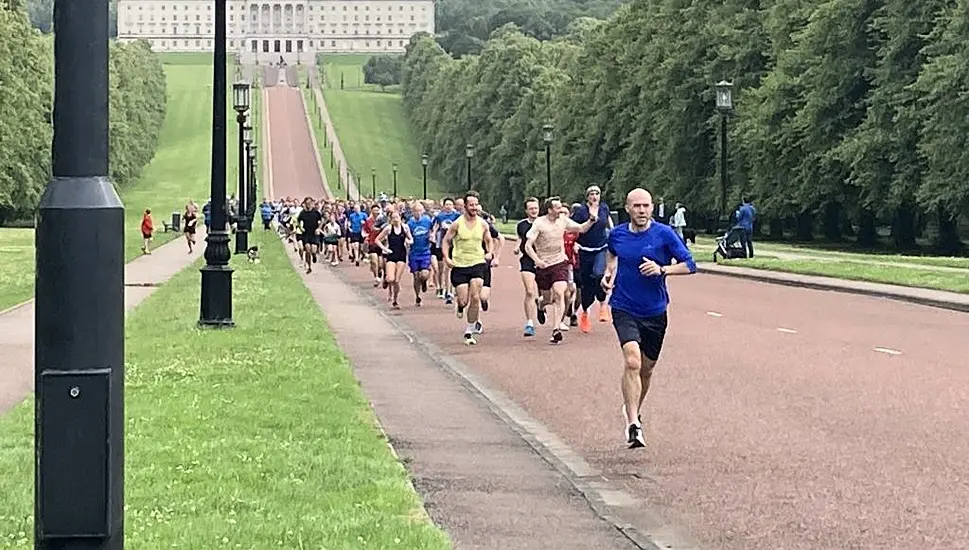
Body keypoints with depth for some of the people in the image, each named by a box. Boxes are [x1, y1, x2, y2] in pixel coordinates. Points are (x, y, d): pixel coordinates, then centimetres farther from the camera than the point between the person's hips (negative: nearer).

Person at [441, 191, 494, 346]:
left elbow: (489, 240, 18)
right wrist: (446, 258, -10)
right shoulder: (457, 224, -6)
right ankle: (459, 305, 35)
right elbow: (446, 241, 3)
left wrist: (489, 252, -1)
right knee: (464, 300, -6)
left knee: (475, 298, -11)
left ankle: (469, 332, 2)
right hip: (459, 265, -2)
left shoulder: (482, 224, 2)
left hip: (478, 263, 2)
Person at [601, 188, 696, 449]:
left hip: (655, 312, 1)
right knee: (632, 361, -21)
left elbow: (690, 265, -8)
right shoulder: (617, 234, 0)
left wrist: (662, 269, -21)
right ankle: (632, 424, -21)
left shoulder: (664, 234, -8)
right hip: (624, 308, -1)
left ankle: (634, 410, 42)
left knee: (646, 369, 14)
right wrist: (610, 273, 7)